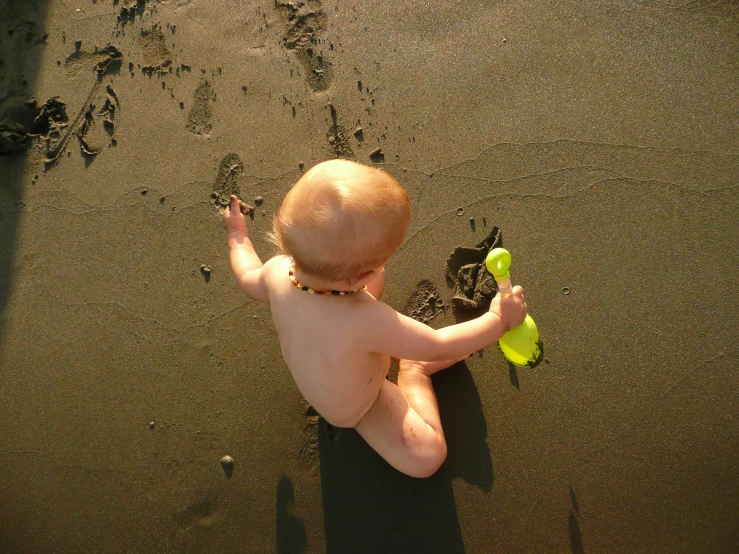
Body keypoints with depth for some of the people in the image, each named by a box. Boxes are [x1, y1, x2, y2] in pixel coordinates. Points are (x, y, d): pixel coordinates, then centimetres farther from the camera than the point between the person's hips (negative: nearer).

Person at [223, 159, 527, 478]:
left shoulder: (279, 271, -31)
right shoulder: (367, 322, -48)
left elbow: (249, 281, -3)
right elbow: (439, 347, -31)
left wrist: (238, 235, 16)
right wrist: (499, 319, -16)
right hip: (353, 409, -5)